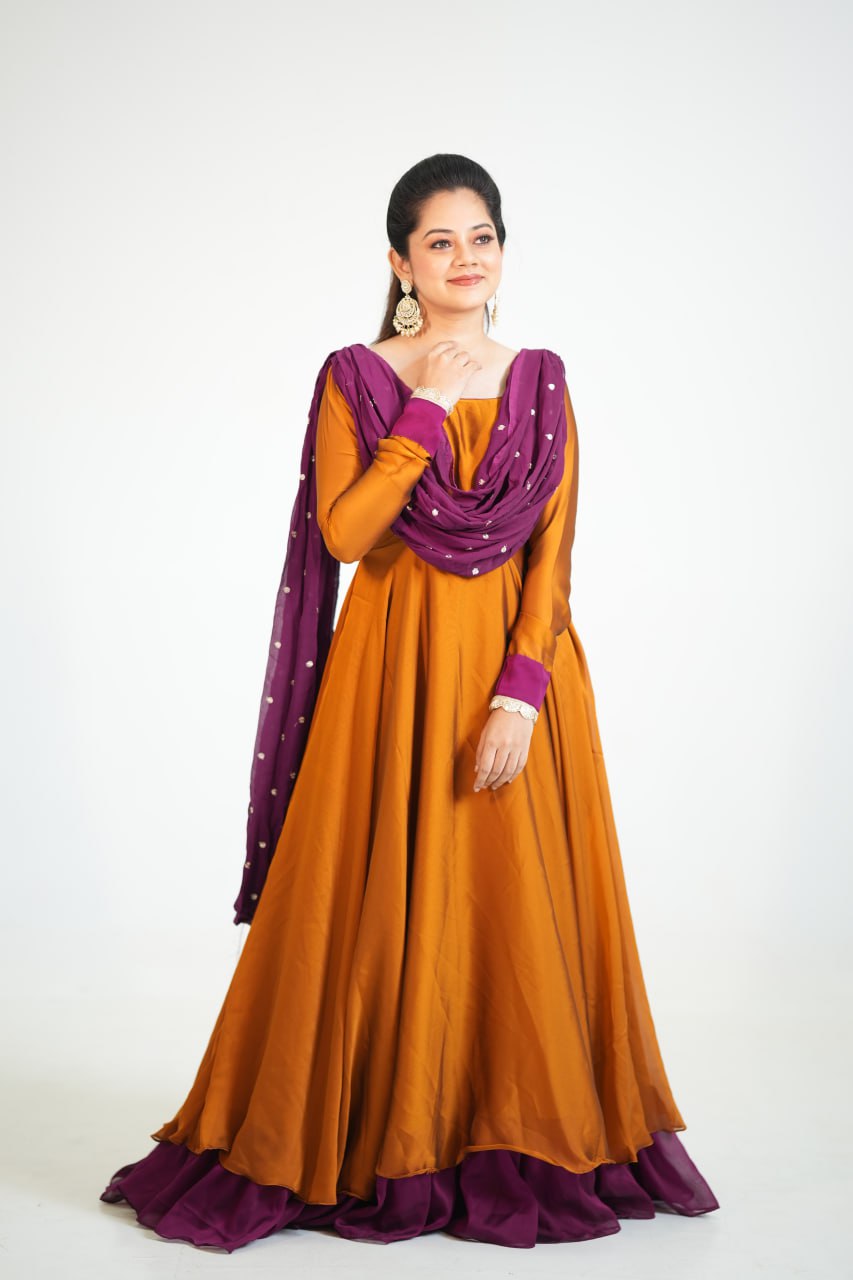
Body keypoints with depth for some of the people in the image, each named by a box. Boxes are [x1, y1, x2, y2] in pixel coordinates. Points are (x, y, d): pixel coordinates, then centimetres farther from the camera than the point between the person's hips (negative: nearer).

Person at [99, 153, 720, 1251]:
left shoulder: (539, 383, 6)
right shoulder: (355, 378, 0)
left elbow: (553, 554, -1)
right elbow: (342, 533, -12)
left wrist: (520, 693, -12)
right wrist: (426, 411, -13)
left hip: (518, 664, 2)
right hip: (397, 665, -2)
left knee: (517, 903, 5)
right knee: (389, 902, 1)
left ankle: (522, 1143, 22)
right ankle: (380, 1147, 18)